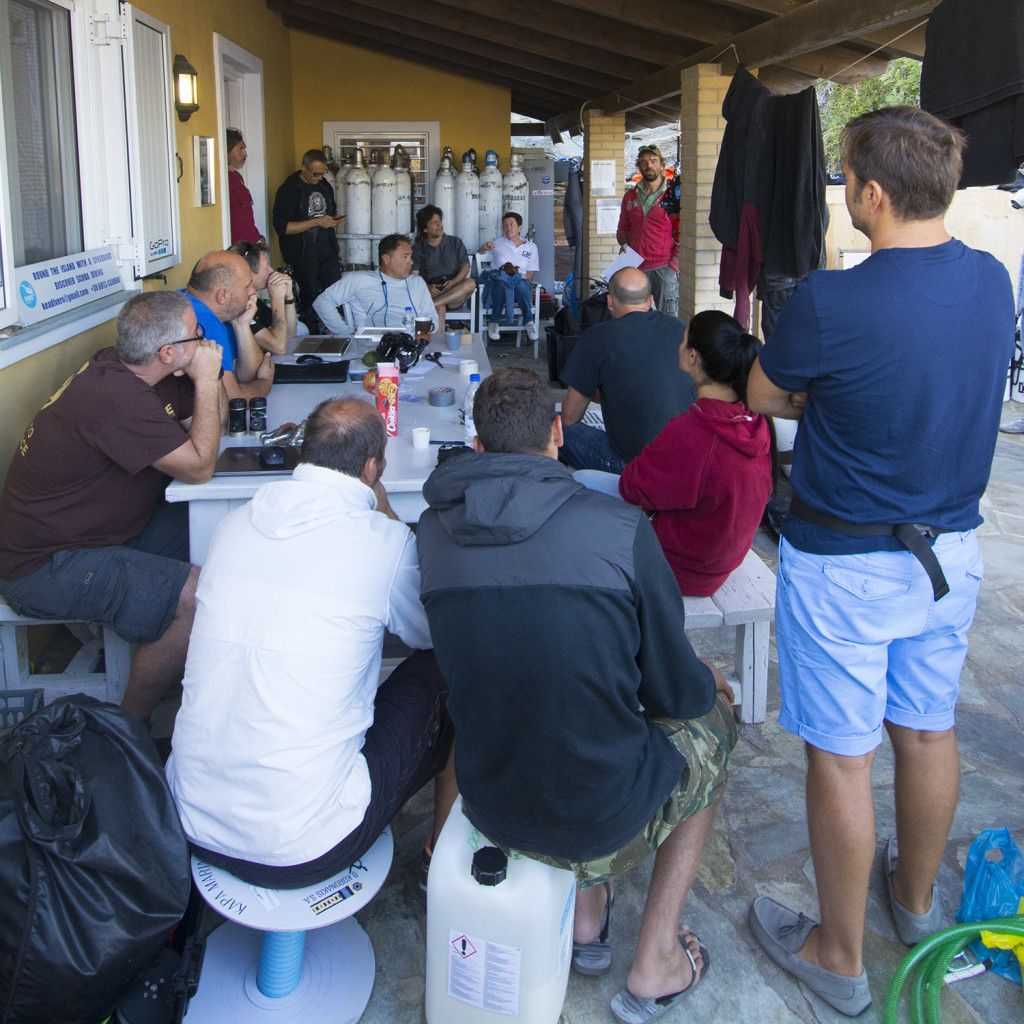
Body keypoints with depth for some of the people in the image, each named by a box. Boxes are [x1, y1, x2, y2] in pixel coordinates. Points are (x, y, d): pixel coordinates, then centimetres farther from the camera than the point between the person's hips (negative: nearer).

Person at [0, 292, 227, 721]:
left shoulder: (123, 369, 3)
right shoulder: (116, 397, -29)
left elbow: (211, 423, 12)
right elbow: (199, 467, -23)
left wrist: (208, 377, -8)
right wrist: (207, 379, -17)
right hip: (44, 568, -10)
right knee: (201, 597, -24)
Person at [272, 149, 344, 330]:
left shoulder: (325, 186, 11)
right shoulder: (289, 190, -10)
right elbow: (281, 227, -17)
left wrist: (335, 220, 3)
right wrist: (316, 222, -21)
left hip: (327, 251, 6)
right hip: (304, 254, -6)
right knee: (309, 298, 1)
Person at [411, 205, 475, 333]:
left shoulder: (455, 242, 17)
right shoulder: (418, 249, 14)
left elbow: (465, 267, 6)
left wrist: (453, 282, -15)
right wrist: (427, 287, -19)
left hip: (455, 296, 1)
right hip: (431, 292, -1)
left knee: (471, 283, -33)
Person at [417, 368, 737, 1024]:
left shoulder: (433, 531, -6)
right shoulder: (622, 529, -17)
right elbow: (674, 692, -6)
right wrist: (710, 683, 18)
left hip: (492, 807, 4)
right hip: (604, 813, -4)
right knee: (712, 722, 26)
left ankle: (587, 922, 34)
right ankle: (655, 966, 29)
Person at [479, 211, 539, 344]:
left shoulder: (531, 247, 13)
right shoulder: (498, 243, 14)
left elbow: (530, 276, 11)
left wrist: (521, 276, -12)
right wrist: (485, 247, 2)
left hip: (520, 282, 0)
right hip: (497, 283, 0)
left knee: (521, 285, -39)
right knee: (501, 282, -39)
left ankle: (529, 321, -31)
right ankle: (494, 322, -30)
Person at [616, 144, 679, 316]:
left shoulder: (673, 195, 1)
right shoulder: (630, 196, 15)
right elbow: (622, 229, 24)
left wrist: (674, 263, -11)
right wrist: (624, 244, 3)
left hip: (664, 268, -4)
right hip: (635, 268, 4)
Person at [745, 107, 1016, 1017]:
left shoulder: (829, 304, -24)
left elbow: (761, 398, -7)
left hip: (846, 566, -6)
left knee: (841, 760, 8)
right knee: (928, 732, 22)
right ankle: (919, 898, 46)